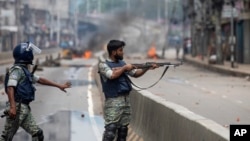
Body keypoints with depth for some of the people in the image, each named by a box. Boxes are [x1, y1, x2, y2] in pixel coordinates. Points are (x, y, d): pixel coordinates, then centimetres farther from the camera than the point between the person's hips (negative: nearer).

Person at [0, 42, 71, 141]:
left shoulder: (25, 71, 19)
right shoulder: (17, 70, -11)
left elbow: (40, 80, 29)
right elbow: (10, 88, -22)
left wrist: (59, 86, 33)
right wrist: (12, 107, -32)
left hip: (24, 109, 10)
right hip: (17, 107, -10)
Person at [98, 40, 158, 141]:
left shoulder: (121, 63, 15)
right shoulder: (103, 65, -5)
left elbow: (135, 74, 18)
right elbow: (112, 75, -22)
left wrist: (147, 68, 3)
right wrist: (124, 68, -9)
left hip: (126, 100, 7)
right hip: (113, 102, -7)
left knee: (123, 129, 10)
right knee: (110, 130, -12)